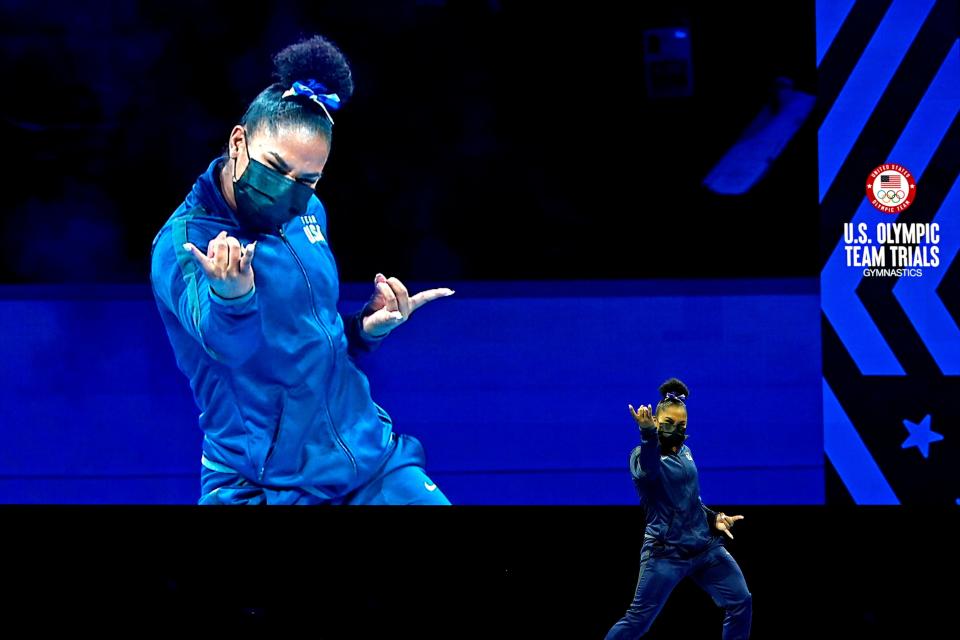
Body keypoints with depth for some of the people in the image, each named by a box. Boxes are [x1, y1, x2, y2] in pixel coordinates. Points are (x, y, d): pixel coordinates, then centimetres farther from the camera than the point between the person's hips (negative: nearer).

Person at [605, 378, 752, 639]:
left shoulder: (684, 453, 12)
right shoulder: (643, 454, -9)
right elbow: (647, 472, -35)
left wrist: (714, 518, 9)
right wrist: (648, 433, -52)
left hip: (706, 546, 7)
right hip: (667, 552, -7)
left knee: (741, 603, 3)